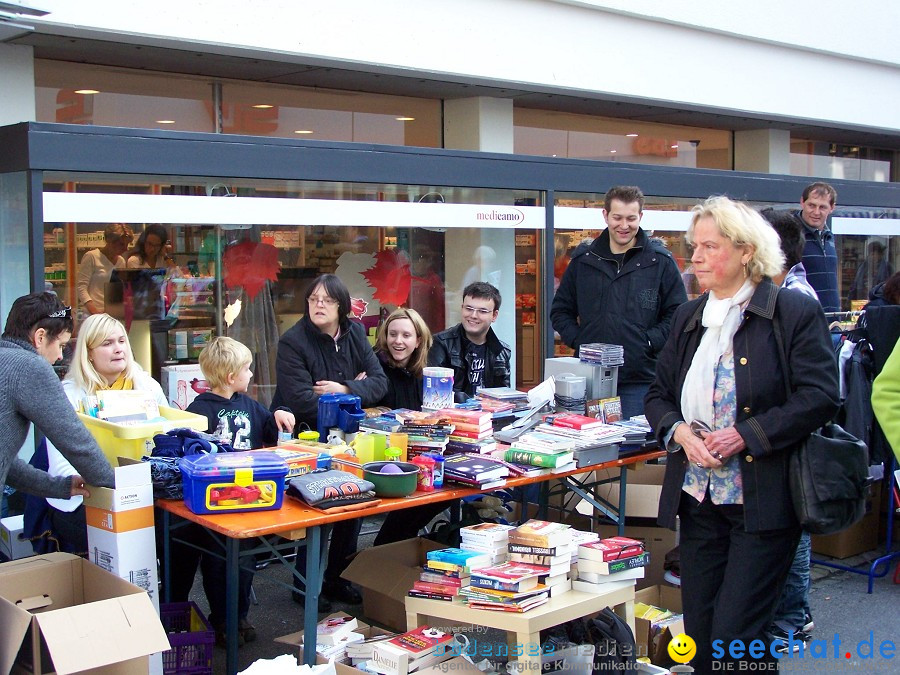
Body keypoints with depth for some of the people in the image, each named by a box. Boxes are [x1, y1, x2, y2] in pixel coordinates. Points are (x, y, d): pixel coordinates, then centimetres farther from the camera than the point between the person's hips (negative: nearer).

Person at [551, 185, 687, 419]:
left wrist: (648, 341, -10)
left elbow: (678, 314, 2)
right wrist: (577, 339, -1)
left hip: (640, 381, -2)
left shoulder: (660, 261, 2)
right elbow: (560, 310, 15)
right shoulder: (584, 259, 10)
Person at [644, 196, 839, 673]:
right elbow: (658, 395, 15)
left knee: (735, 637, -5)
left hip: (764, 501, -6)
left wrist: (744, 435, -20)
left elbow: (819, 397, -14)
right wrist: (679, 431, -7)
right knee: (699, 633, 12)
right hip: (699, 495, 6)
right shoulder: (688, 317, 12)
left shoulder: (795, 312, -7)